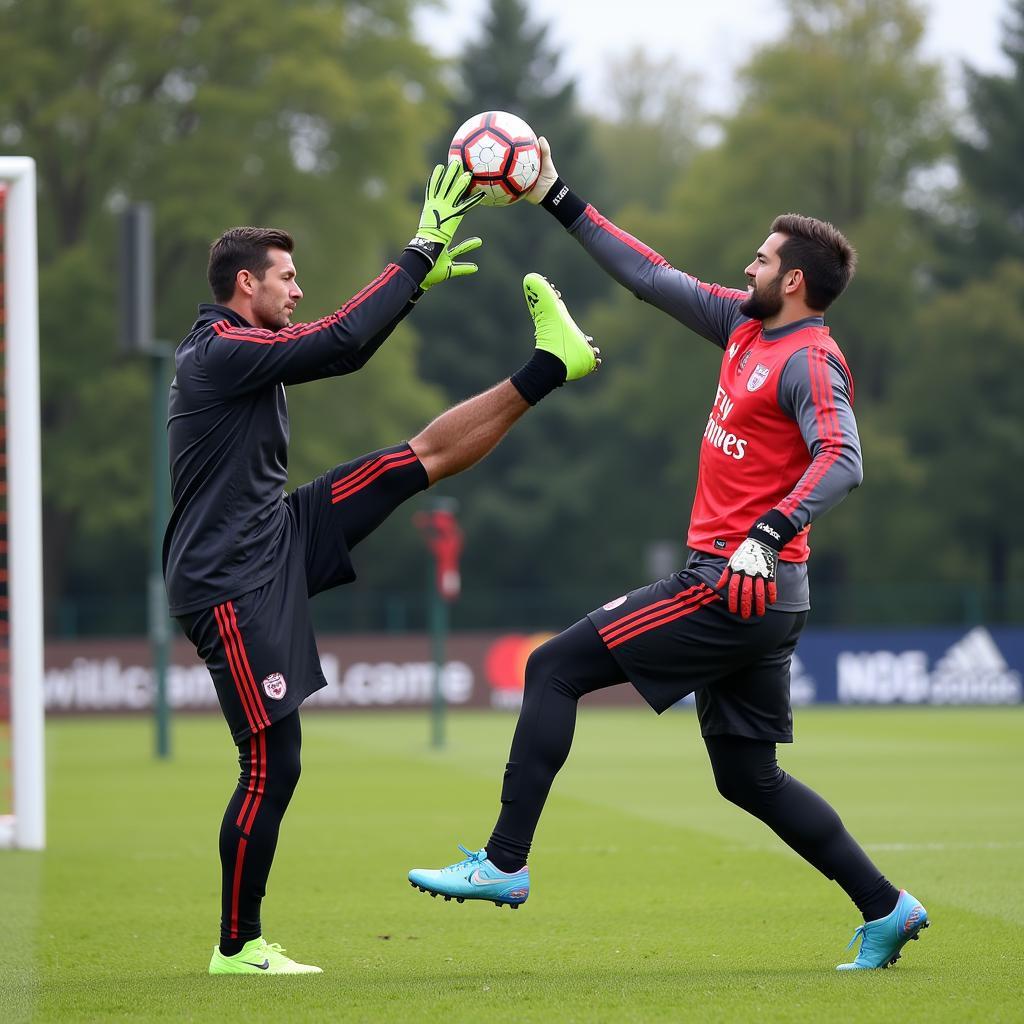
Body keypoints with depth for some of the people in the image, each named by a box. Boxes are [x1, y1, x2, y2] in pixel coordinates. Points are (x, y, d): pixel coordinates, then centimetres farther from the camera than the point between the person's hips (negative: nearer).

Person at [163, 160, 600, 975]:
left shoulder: (236, 350, 14)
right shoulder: (221, 352, -16)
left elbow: (345, 348, 25)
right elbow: (342, 342, -22)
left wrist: (422, 280, 22)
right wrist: (420, 255, -15)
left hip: (279, 538, 10)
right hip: (232, 582, -10)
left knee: (422, 457, 6)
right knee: (271, 765, -7)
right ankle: (238, 946, 2)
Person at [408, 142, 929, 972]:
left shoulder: (811, 361, -11)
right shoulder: (745, 327, 15)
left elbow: (842, 460, -25)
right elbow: (652, 278, 20)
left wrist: (766, 534, -36)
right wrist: (559, 201, 20)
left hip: (736, 588, -9)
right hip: (751, 596, 9)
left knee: (555, 669, -7)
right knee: (748, 778, 13)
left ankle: (504, 863, -7)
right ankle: (885, 910, 14)